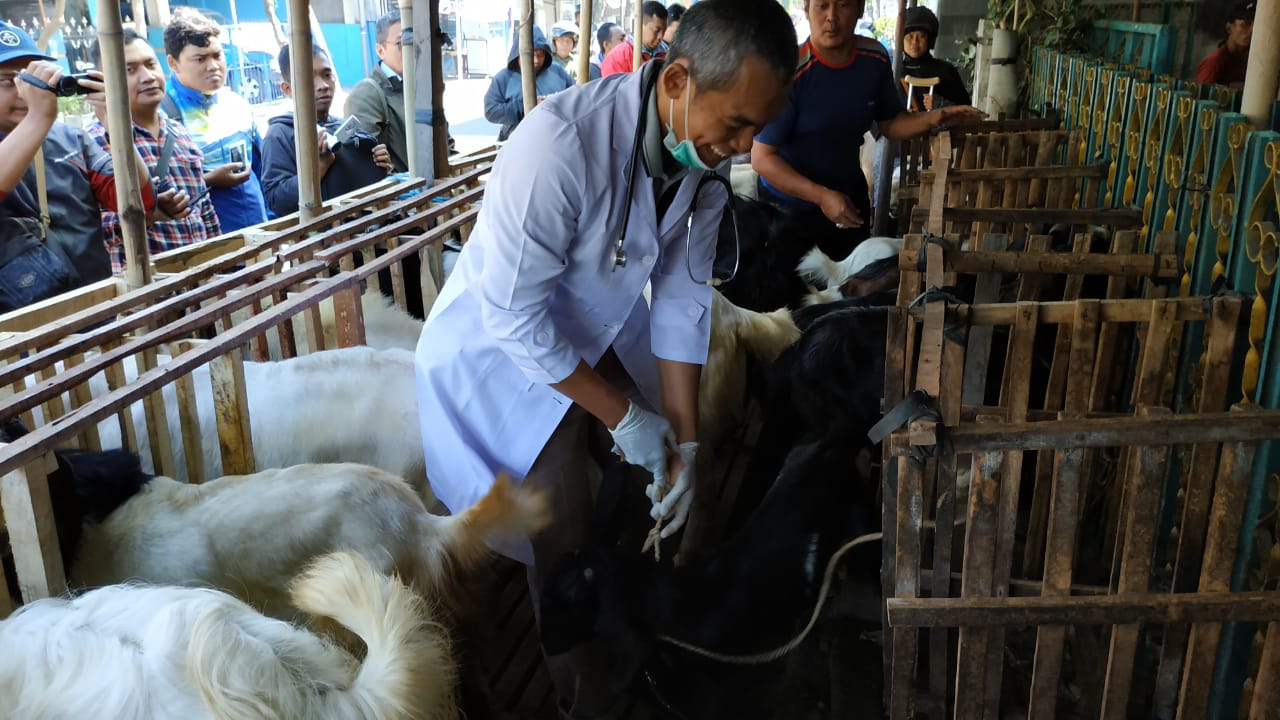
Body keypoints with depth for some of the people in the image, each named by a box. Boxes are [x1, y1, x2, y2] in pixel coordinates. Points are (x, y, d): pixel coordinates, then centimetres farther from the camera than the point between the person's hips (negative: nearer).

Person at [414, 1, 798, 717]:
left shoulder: (706, 156, -13)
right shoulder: (561, 144, -36)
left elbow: (682, 300, -7)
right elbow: (513, 315, -31)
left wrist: (685, 440, -9)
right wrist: (623, 416, -22)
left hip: (602, 336, 7)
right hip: (505, 349, -7)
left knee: (663, 492, 15)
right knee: (568, 544, -4)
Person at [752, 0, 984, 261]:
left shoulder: (875, 59, -9)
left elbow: (890, 123, 5)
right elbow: (762, 158, -24)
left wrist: (934, 118, -15)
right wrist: (821, 196, -32)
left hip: (850, 195, 5)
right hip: (791, 205, -5)